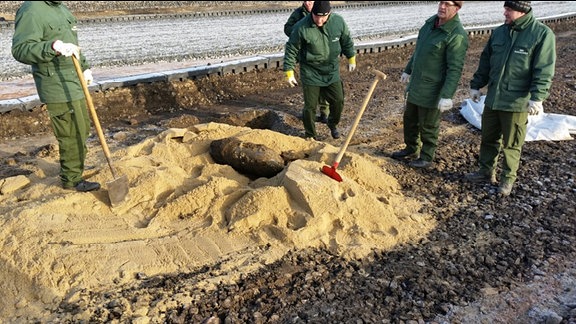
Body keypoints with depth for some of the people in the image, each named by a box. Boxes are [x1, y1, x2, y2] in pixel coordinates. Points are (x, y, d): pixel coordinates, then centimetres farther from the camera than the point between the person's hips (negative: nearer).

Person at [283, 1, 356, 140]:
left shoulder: (338, 21, -10)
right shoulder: (301, 27, -20)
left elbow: (347, 41, 8)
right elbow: (291, 50, -10)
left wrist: (351, 58, 17)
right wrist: (289, 72, -10)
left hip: (332, 71, 3)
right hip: (310, 73, -3)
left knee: (338, 101, 9)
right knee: (310, 106, 0)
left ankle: (332, 124, 38)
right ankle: (310, 135, 22)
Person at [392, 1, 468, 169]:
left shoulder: (457, 35, -21)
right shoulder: (431, 22, 5)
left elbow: (455, 69, -24)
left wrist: (447, 95, -28)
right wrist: (408, 70, 24)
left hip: (432, 90, -8)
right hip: (415, 85, 8)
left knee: (428, 126, 6)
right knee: (409, 119, 22)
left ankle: (427, 158, 24)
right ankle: (411, 148, 41)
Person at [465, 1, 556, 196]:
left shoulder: (542, 34, -10)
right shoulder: (499, 32, 6)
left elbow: (544, 71, -13)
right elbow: (485, 61, 14)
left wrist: (537, 97, -20)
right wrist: (476, 85, 14)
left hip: (517, 102, -5)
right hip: (493, 98, 5)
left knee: (511, 144, 6)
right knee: (488, 138, 15)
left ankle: (508, 178, 21)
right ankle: (486, 171, 31)